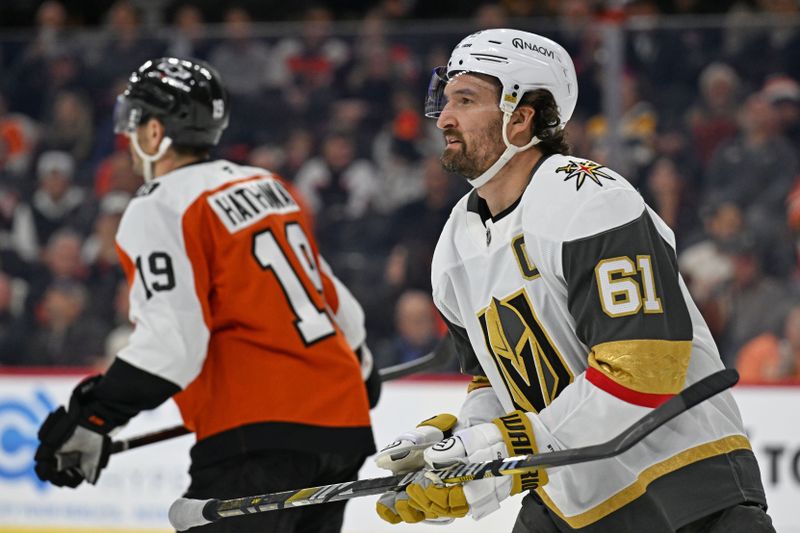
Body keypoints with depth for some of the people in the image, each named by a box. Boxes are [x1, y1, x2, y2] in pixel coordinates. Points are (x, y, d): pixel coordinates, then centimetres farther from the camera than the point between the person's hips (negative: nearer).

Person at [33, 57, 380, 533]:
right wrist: (359, 362, 44)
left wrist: (92, 420, -19)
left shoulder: (161, 210, -8)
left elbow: (173, 342, -19)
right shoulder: (266, 185, 18)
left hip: (263, 434, -9)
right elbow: (331, 294, 26)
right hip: (343, 418, 9)